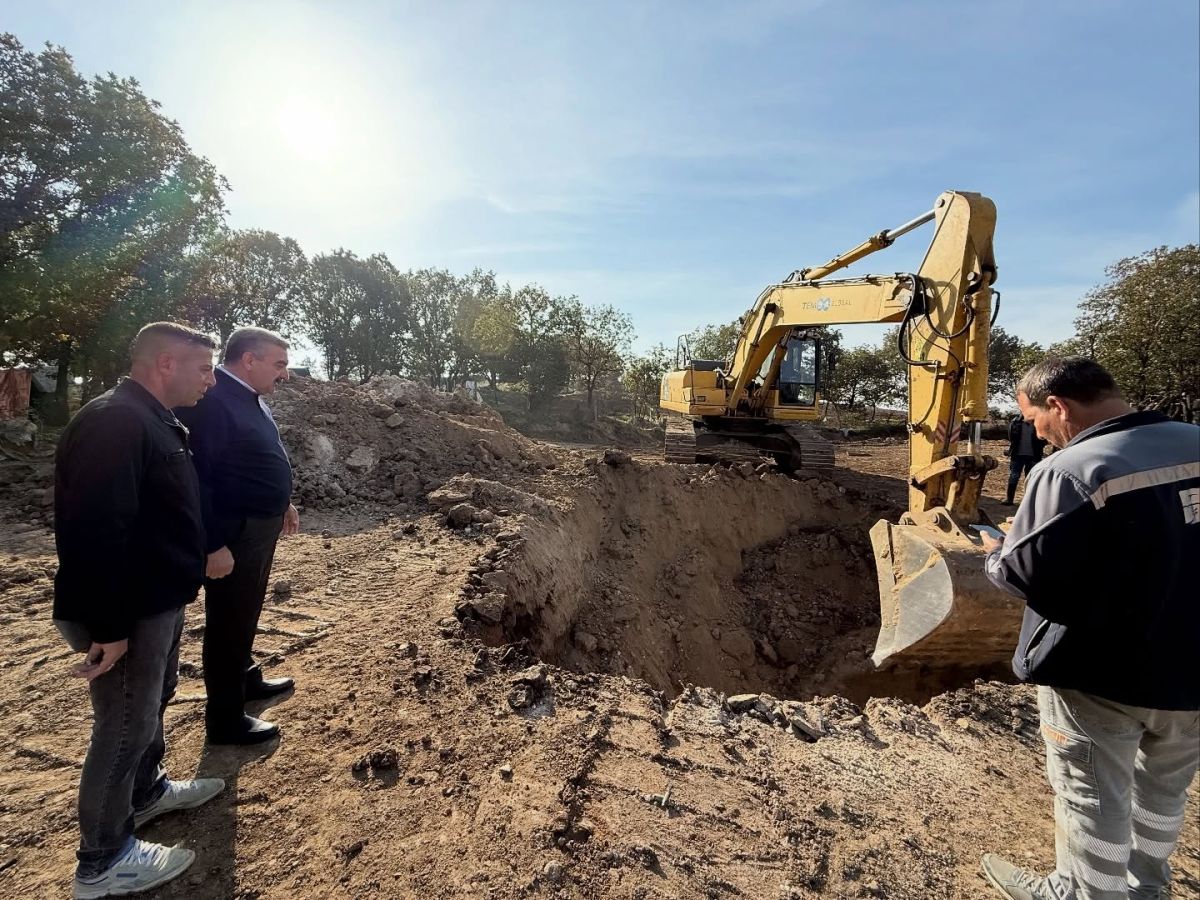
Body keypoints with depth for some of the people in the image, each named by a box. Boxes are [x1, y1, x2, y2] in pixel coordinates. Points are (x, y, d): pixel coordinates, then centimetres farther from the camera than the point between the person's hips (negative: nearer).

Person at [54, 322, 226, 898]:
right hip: (128, 614, -10)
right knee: (125, 727, 5)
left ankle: (147, 791, 47)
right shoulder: (113, 423, -24)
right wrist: (109, 627, -26)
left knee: (152, 704, 26)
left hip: (159, 602, 10)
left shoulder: (153, 421, 9)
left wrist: (179, 590, 21)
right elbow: (96, 533, -29)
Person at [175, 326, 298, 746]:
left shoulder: (250, 398, 10)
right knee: (228, 621, 4)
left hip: (259, 526, 10)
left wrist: (283, 502, 23)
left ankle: (245, 678, 44)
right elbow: (195, 476, -26)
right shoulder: (210, 400, -23)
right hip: (233, 534, -10)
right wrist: (213, 545, -25)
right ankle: (225, 718, 19)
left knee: (246, 613, 24)